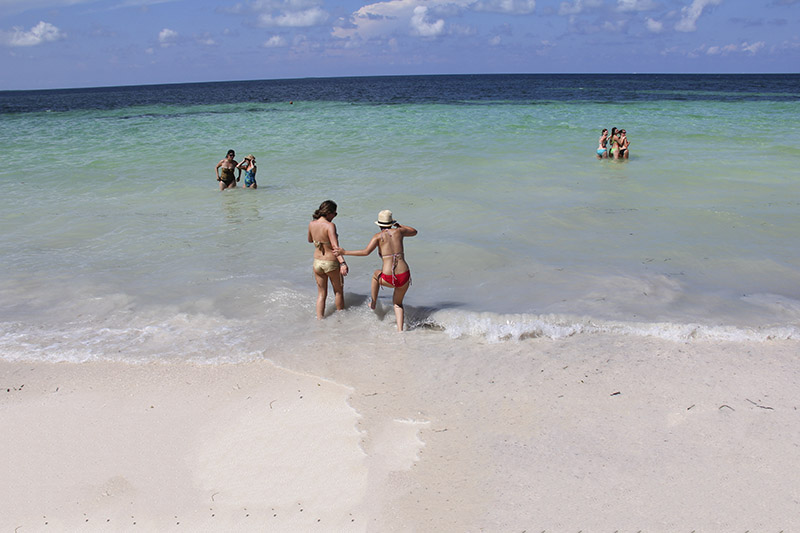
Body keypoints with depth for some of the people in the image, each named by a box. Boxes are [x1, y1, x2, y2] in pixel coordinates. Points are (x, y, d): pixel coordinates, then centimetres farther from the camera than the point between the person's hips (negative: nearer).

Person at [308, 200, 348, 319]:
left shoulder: (312, 224, -5)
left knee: (321, 294, 17)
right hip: (331, 264, -5)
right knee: (338, 291, 20)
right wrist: (342, 263, -40)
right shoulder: (330, 225, -22)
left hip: (317, 263, 5)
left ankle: (319, 320, 14)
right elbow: (335, 246, -33)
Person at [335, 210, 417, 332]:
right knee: (398, 303, 29)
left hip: (388, 280, -2)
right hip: (404, 277, 2)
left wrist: (344, 252, -7)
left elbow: (366, 252, -14)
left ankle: (373, 303, 47)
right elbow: (414, 232, 29)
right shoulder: (398, 231, 9)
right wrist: (399, 225, 39)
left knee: (376, 275, 36)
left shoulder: (378, 236, 0)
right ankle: (400, 330, 15)